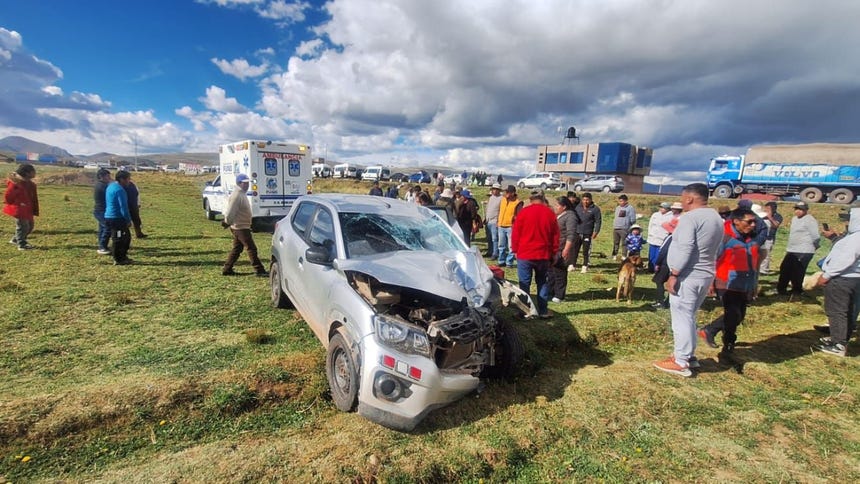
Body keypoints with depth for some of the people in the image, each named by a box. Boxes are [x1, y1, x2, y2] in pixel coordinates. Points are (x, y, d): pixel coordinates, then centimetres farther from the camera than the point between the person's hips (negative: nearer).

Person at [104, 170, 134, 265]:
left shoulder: (110, 186, 14)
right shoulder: (119, 190, -18)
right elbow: (123, 207, -19)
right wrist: (128, 220, -13)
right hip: (117, 218, -10)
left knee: (126, 237, 17)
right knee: (119, 239, -1)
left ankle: (123, 257, 23)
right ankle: (118, 260, 7)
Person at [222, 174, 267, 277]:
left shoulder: (242, 194, 15)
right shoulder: (236, 196, -19)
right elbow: (230, 212, -22)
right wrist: (227, 222, -7)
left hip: (241, 227, 10)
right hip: (240, 227, -10)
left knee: (237, 249, 16)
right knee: (251, 249, -7)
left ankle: (226, 269, 24)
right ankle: (259, 270, -3)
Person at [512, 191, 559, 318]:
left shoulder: (523, 212, -6)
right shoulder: (550, 214, 3)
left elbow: (515, 233, -4)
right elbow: (556, 235, 8)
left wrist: (515, 250, 6)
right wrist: (553, 253, 15)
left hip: (524, 254, -2)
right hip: (543, 255, 3)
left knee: (524, 283, 3)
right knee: (542, 282, 13)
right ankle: (543, 311, 15)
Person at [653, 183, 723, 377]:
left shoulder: (690, 217, -16)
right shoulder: (716, 217, 14)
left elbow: (684, 250, -23)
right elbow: (716, 249, 18)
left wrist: (673, 275, -19)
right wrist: (709, 270, 22)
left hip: (688, 276, -10)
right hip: (705, 275, 10)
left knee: (682, 318, -3)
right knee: (688, 317, 19)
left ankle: (681, 362, 3)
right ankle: (688, 354, 28)